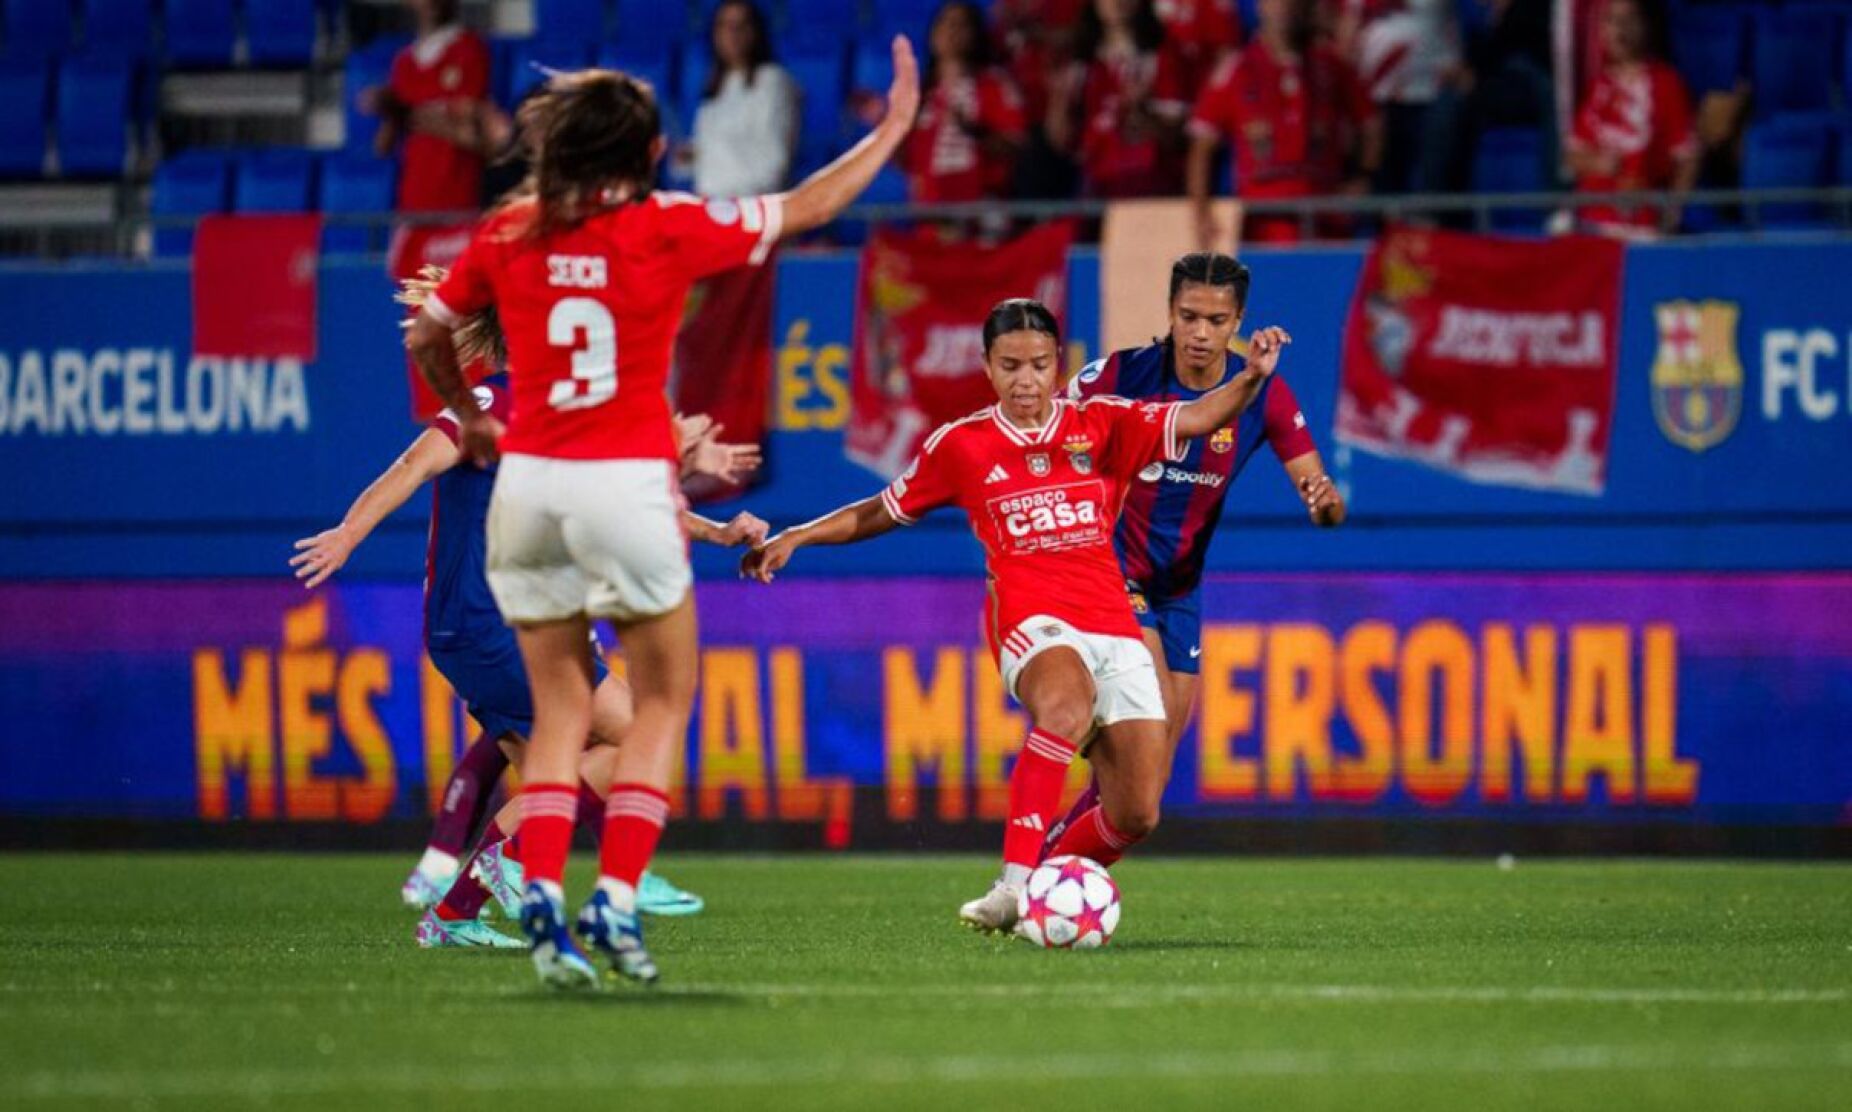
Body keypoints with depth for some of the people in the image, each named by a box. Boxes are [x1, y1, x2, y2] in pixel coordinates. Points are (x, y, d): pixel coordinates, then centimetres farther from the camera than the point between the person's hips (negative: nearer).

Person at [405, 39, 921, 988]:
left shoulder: (508, 234, 5)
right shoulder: (669, 228, -4)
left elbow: (426, 338, 18)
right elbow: (809, 207, 6)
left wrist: (470, 420, 36)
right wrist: (895, 125, 19)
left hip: (527, 480, 3)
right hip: (625, 482, -3)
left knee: (560, 706, 12)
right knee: (663, 698, 10)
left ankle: (541, 895, -5)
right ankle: (615, 901, -3)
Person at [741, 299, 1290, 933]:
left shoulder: (1102, 425, 10)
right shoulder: (960, 445, 10)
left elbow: (1195, 419, 0)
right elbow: (885, 511, 23)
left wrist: (1251, 379, -18)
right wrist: (796, 537, 18)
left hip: (1114, 627, 3)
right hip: (1031, 621, -3)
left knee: (1135, 816, -6)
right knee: (1067, 703, -40)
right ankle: (1013, 885, -45)